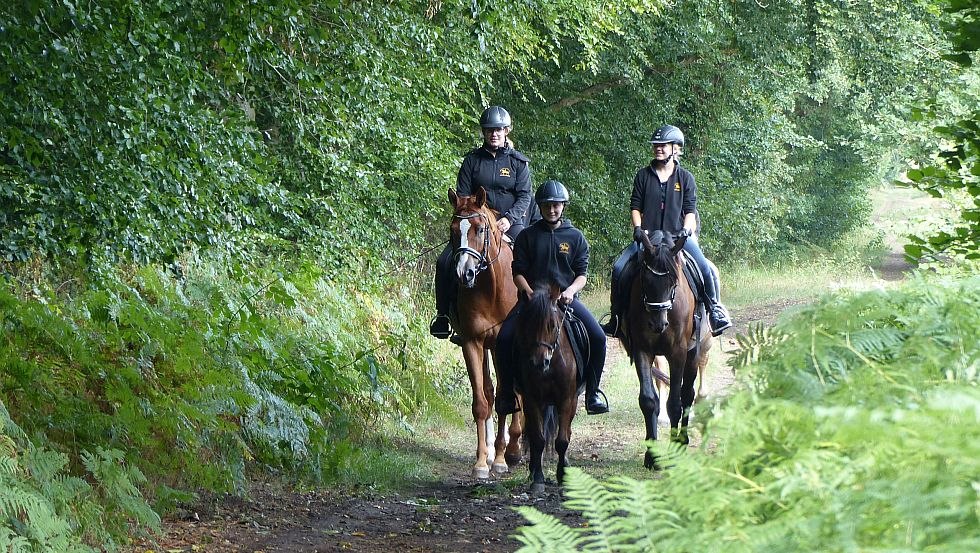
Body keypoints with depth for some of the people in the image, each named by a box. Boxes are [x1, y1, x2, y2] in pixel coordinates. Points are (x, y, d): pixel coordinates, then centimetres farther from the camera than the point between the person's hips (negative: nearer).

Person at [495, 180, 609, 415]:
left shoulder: (575, 237, 10)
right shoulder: (527, 236, 8)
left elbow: (582, 273, 7)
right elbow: (518, 272, 4)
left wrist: (571, 290, -14)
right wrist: (529, 292, -14)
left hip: (566, 297, 0)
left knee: (598, 338, -19)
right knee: (504, 338, -21)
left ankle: (592, 393, -5)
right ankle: (507, 394, -5)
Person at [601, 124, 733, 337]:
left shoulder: (685, 178, 7)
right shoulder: (643, 176, 9)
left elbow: (690, 209, 4)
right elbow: (635, 206, 9)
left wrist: (686, 230, -13)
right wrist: (638, 228, -7)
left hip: (678, 234, -1)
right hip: (647, 236, 1)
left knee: (706, 269, -21)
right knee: (619, 268, -15)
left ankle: (715, 308, -3)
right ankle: (616, 316, -3)